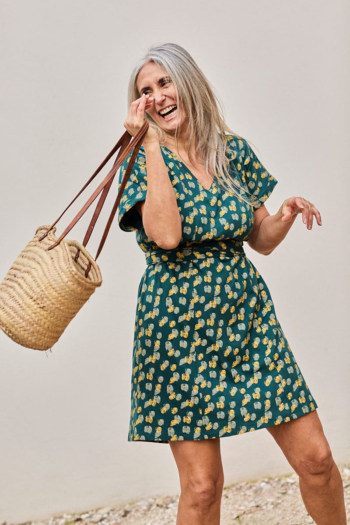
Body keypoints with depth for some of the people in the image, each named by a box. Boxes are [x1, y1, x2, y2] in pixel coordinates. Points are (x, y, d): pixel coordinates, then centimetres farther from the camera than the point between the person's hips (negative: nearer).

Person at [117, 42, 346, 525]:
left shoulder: (235, 150, 6)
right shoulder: (143, 160, -4)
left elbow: (262, 241, 13)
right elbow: (167, 235, -24)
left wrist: (287, 217, -9)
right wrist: (151, 145, -18)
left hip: (247, 318, 4)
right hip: (180, 327, -3)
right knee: (202, 485, 0)